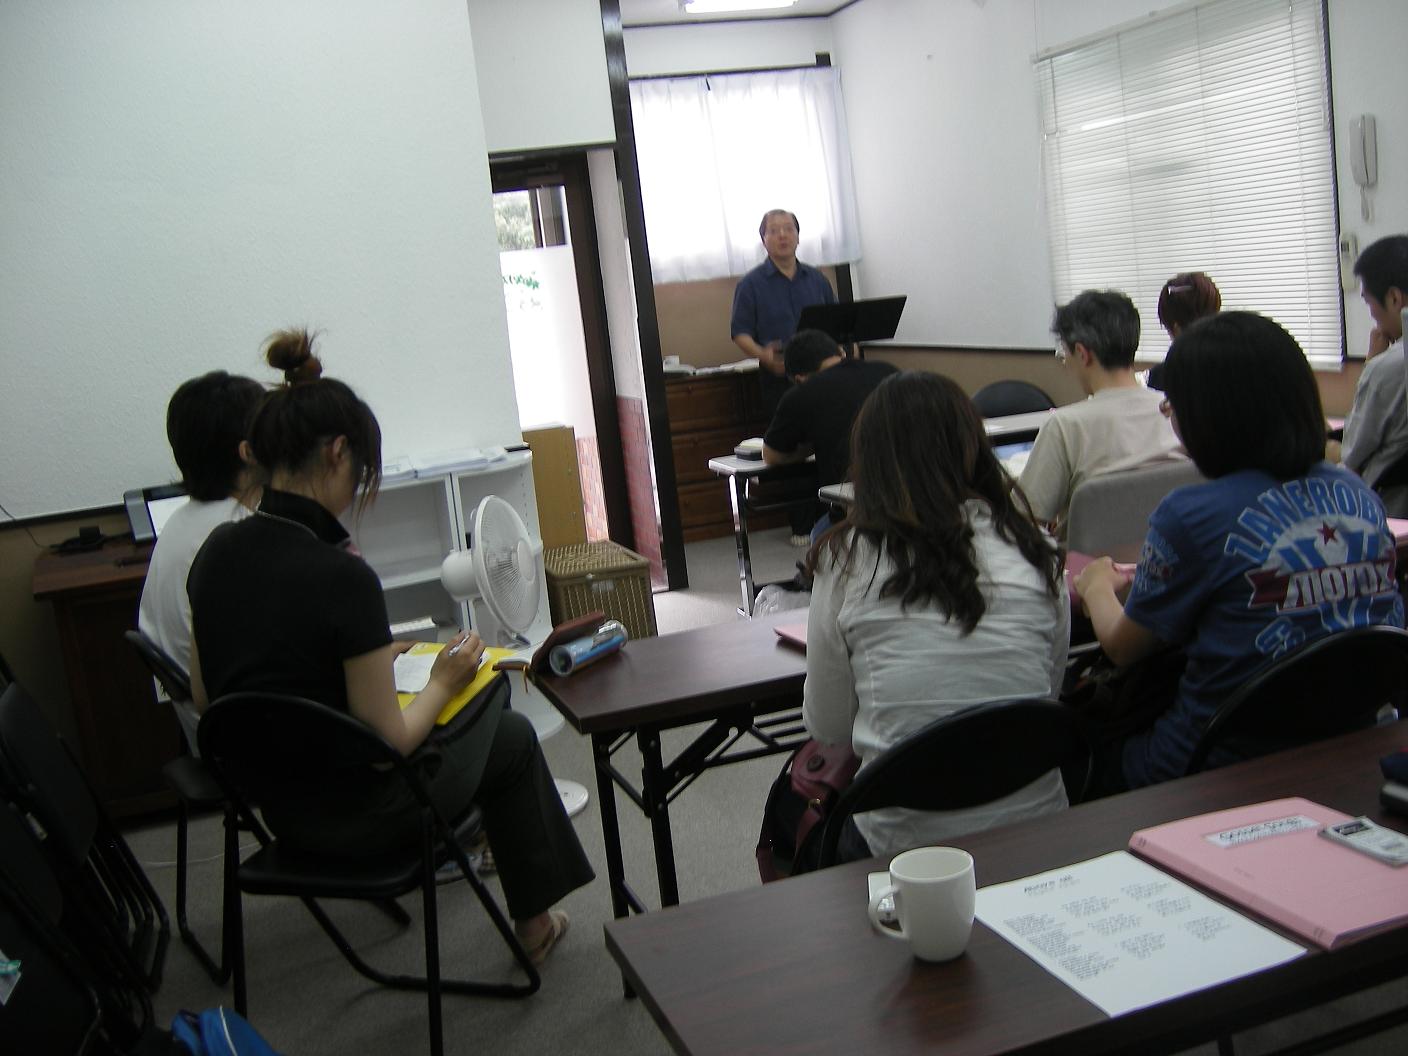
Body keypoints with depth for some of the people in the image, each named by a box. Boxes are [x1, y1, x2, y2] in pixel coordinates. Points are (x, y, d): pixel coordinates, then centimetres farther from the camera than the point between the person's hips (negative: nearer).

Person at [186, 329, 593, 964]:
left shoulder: (217, 551, -6)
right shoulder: (340, 577, -28)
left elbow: (204, 699, 6)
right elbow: (390, 738, -22)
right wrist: (442, 682, -2)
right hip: (355, 817, -7)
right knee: (511, 735, 22)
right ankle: (533, 922, 34)